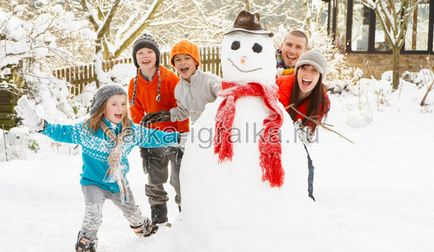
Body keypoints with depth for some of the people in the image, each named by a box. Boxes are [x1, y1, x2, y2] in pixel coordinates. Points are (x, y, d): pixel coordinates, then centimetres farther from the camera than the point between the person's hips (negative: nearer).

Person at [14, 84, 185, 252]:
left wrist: (178, 138, -2)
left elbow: (152, 137, -3)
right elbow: (63, 132, -23)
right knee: (93, 217, -18)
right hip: (93, 182, -4)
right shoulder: (87, 130, -23)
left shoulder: (131, 130, -12)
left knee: (132, 212, 24)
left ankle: (143, 227, 56)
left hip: (119, 184, 4)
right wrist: (39, 125, -38)